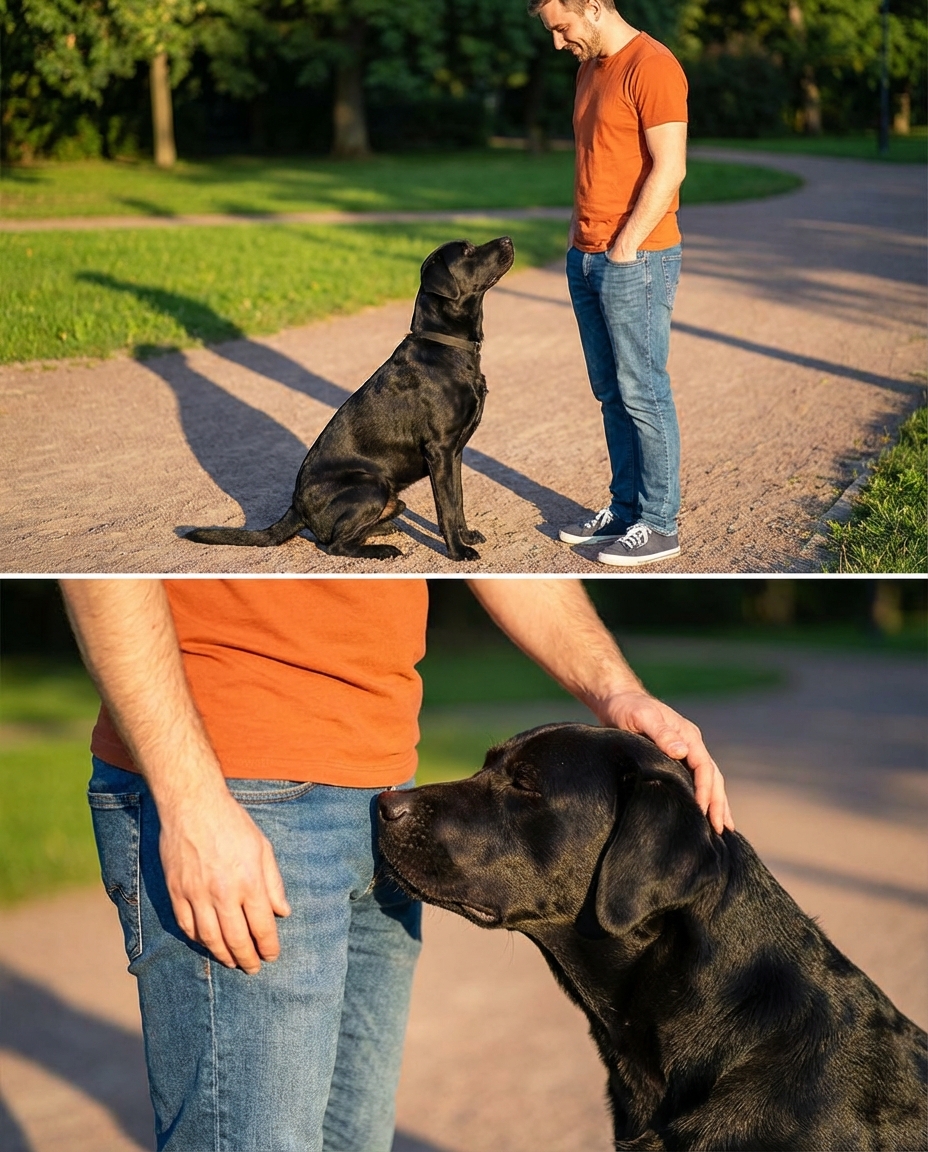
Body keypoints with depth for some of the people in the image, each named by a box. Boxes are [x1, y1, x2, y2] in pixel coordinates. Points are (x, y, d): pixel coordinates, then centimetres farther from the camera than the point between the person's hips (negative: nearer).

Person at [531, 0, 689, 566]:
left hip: (636, 259, -9)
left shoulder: (652, 66, -13)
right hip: (586, 258, 9)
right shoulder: (590, 68, 15)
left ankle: (660, 525, 3)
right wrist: (579, 231, 11)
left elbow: (669, 169, -18)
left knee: (644, 395, -4)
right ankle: (625, 508, 21)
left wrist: (623, 249, -17)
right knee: (612, 393, 12)